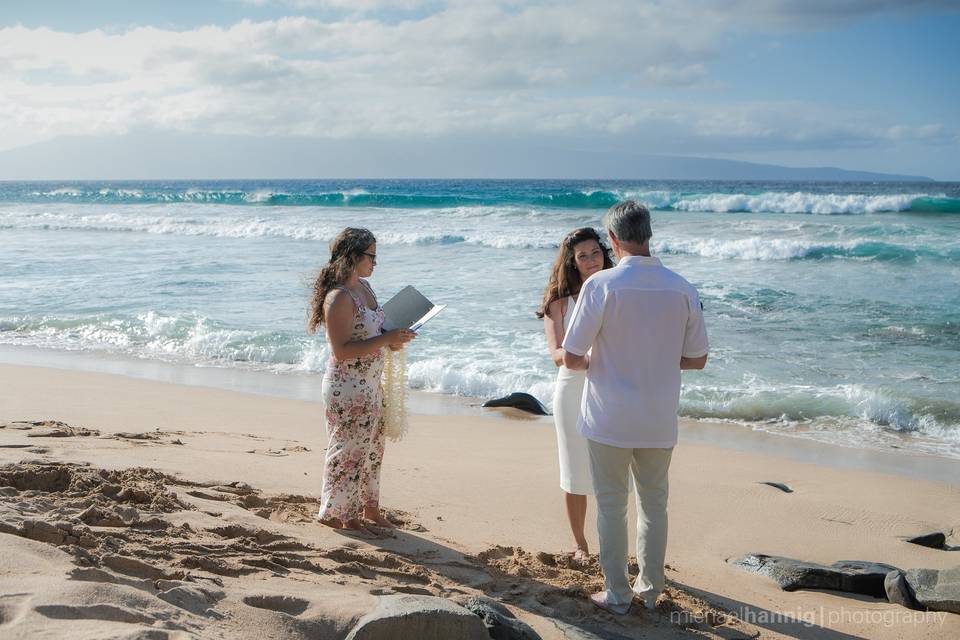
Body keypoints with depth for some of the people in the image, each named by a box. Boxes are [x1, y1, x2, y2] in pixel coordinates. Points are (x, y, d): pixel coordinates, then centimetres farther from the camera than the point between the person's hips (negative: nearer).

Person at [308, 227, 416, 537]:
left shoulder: (364, 287, 9)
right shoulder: (339, 297, -20)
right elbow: (342, 350, -24)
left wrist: (395, 338, 2)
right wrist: (386, 339, -24)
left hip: (371, 384, 9)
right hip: (347, 387, -9)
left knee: (372, 448, 17)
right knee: (348, 451, 2)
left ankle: (368, 508, 30)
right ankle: (342, 514, 15)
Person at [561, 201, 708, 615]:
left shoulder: (601, 285, -16)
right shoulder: (682, 289, -4)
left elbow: (570, 358, -14)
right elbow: (696, 359, 3)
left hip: (609, 420, -3)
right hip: (659, 421, 3)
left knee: (611, 505, 10)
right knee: (653, 503, 18)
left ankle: (617, 594, 18)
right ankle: (650, 588, 29)